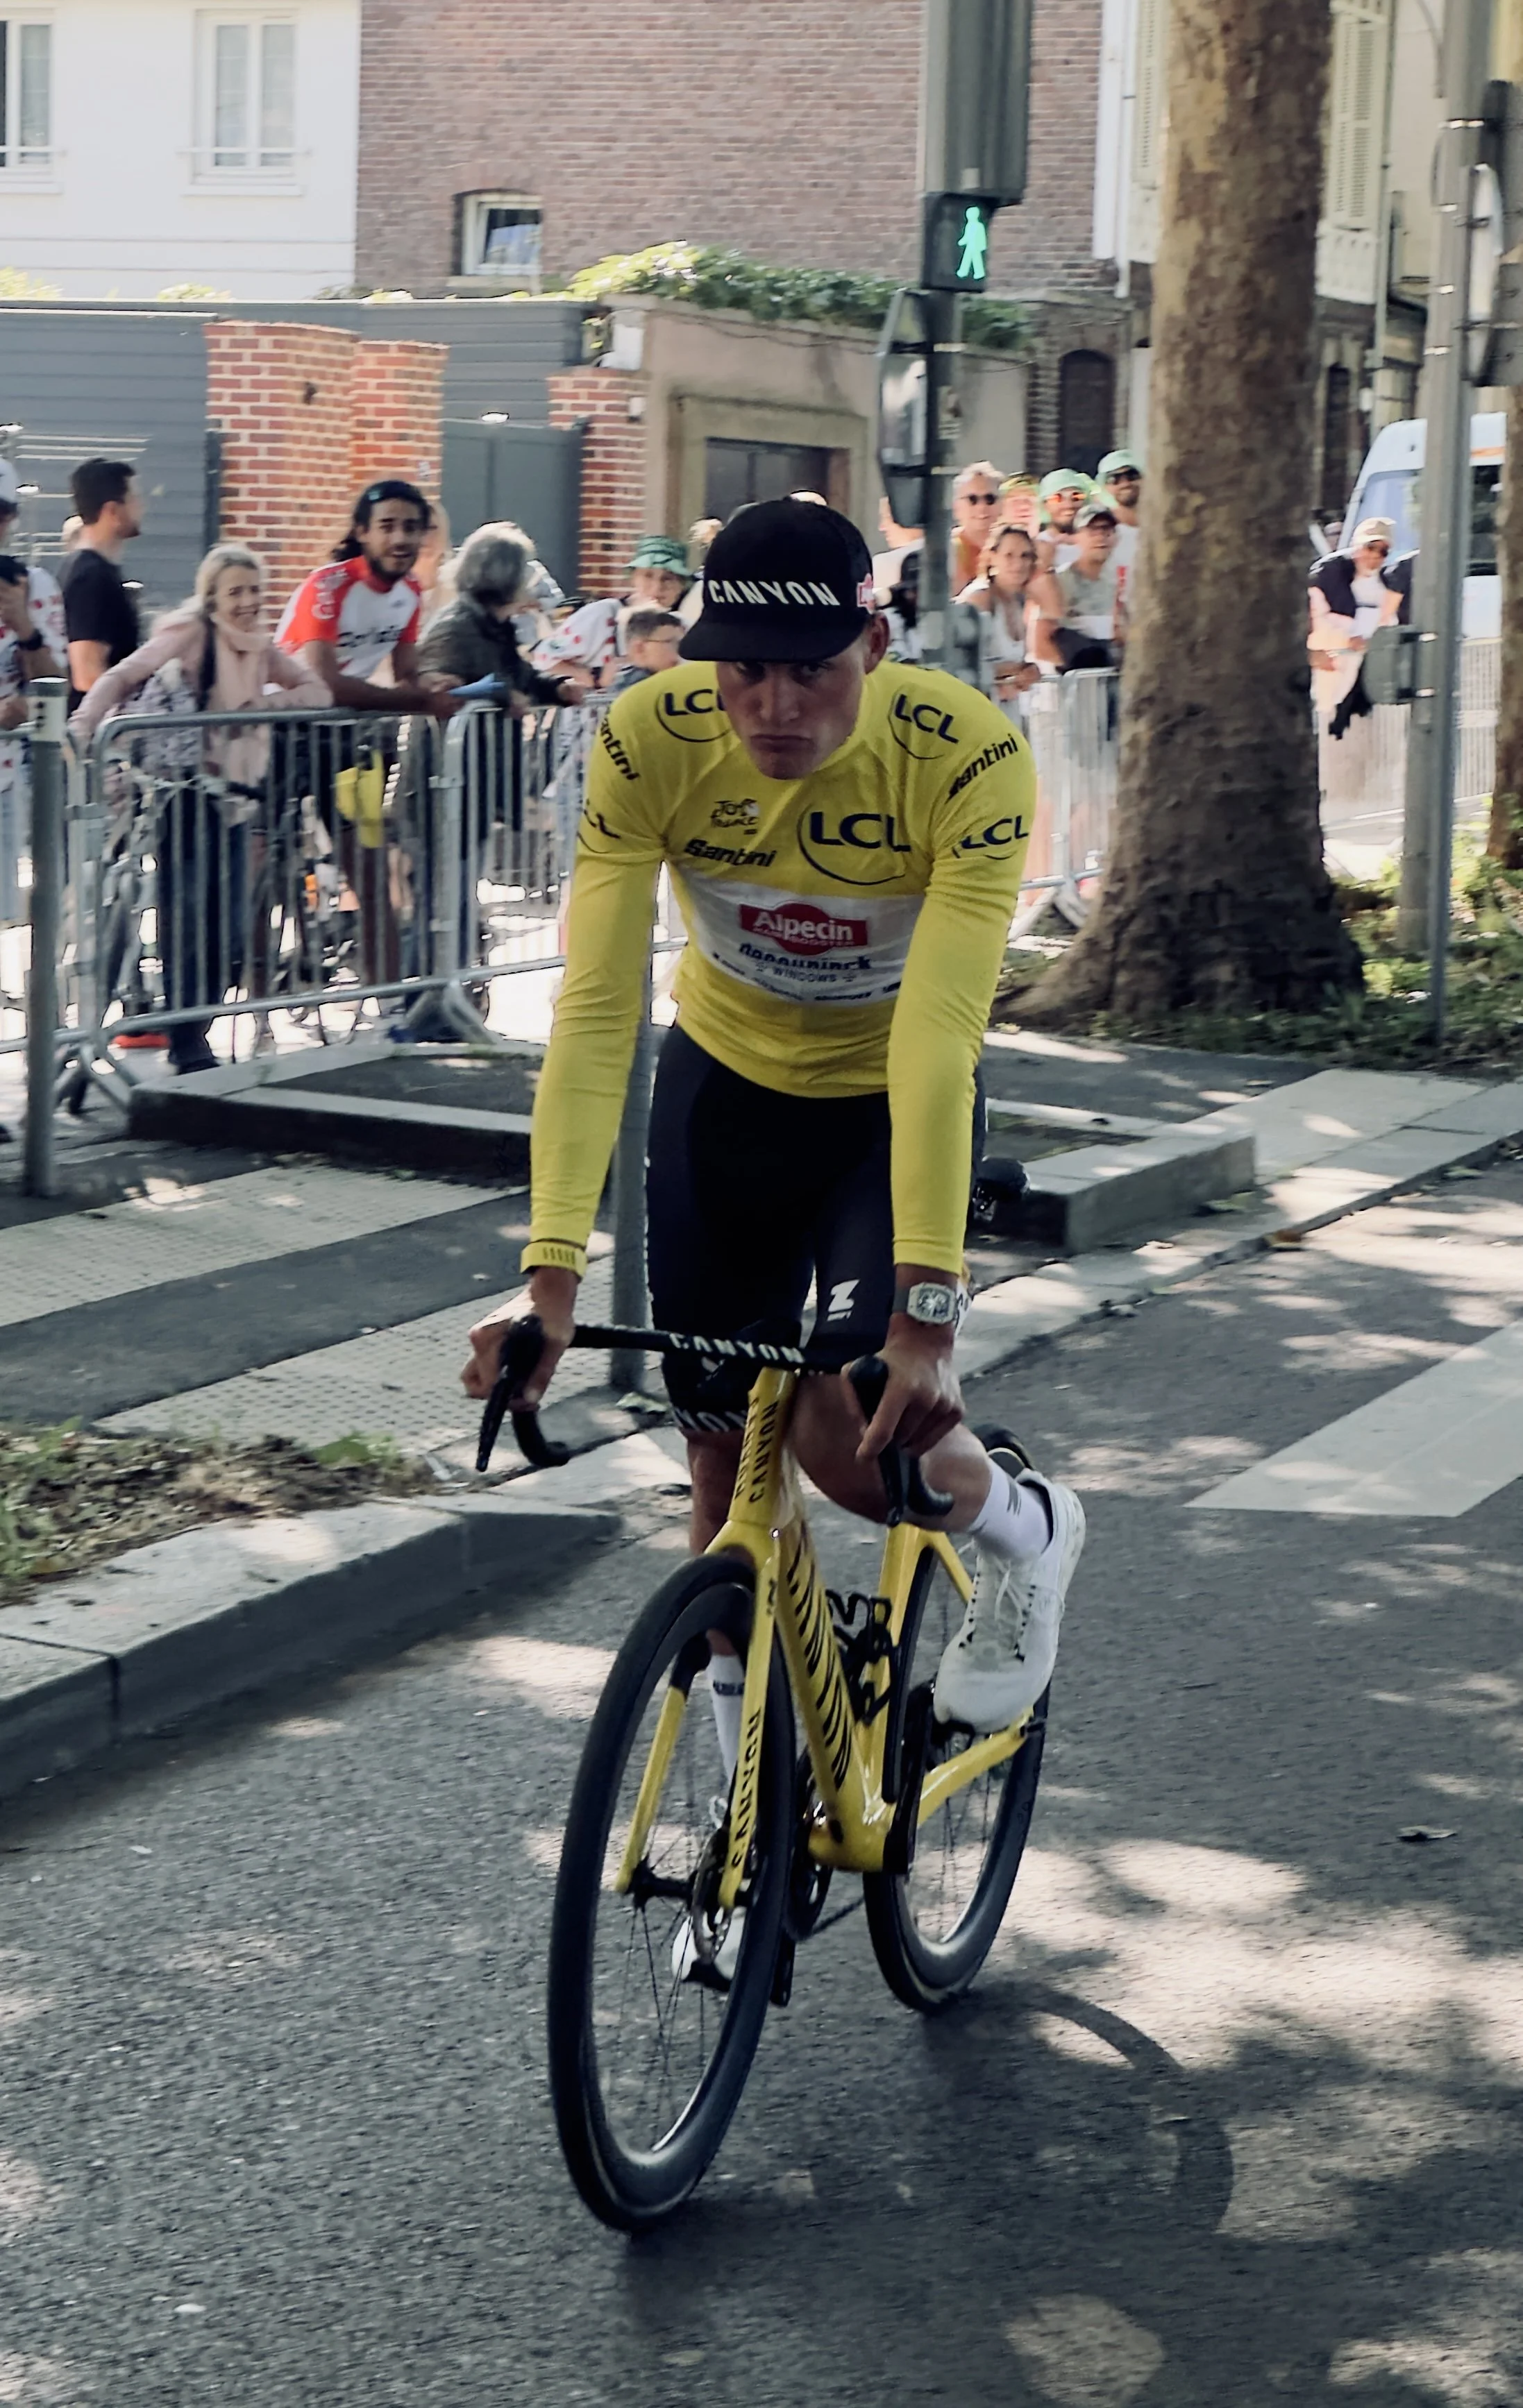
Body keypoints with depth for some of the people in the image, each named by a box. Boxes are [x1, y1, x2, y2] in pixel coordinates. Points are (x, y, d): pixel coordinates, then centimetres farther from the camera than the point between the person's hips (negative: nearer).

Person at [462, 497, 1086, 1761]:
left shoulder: (967, 755, -32)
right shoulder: (650, 740, -27)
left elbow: (938, 1035, -38)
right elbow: (595, 1010, -31)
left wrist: (925, 1303, -45)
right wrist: (552, 1271, -41)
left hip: (894, 1103, -2)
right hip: (728, 1080, 2)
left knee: (850, 1438, -20)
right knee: (724, 1453, 5)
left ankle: (1025, 1527, 14)